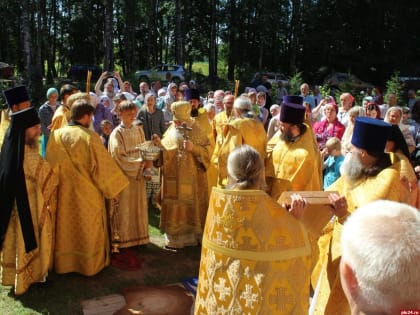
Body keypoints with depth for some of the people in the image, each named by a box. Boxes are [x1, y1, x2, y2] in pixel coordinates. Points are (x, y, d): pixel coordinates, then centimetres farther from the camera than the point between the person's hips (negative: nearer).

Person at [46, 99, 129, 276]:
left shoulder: (57, 135, -5)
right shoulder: (90, 137, -18)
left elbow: (51, 165, 1)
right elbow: (103, 165, -14)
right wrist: (113, 188, -1)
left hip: (65, 193, 4)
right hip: (88, 193, -4)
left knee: (67, 227, 18)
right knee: (89, 228, 13)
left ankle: (65, 263, 32)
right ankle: (90, 264, 26)